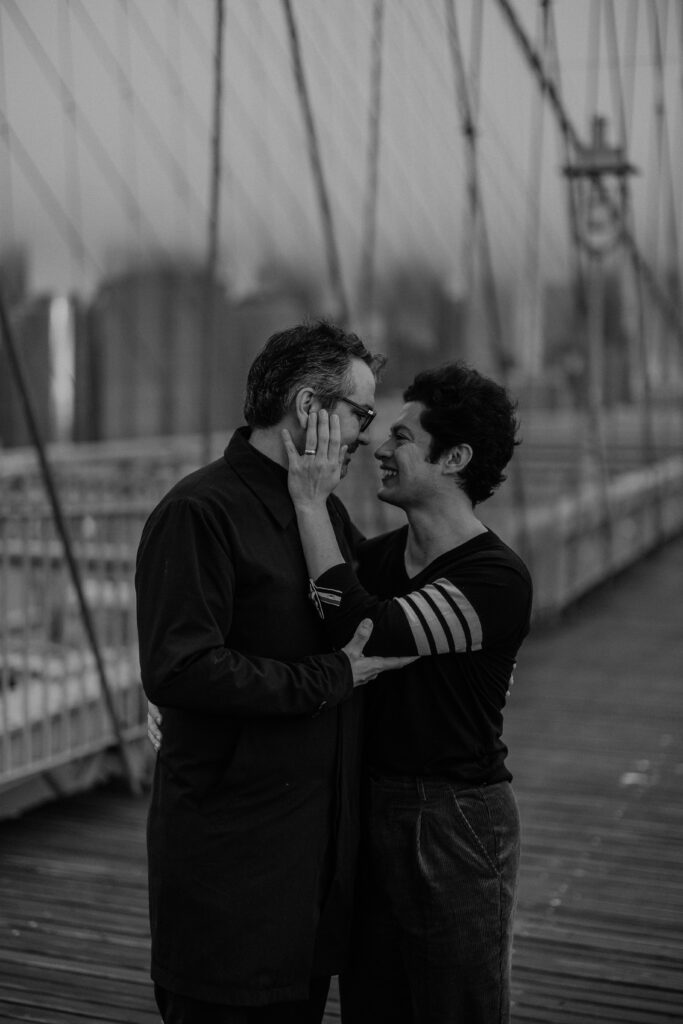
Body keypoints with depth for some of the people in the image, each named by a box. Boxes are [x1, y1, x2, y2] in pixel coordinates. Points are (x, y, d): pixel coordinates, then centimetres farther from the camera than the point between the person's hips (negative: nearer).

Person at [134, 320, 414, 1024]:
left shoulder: (327, 511, 14)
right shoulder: (199, 512, -15)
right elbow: (177, 670, -25)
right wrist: (326, 679, -19)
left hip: (321, 829, 8)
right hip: (231, 852, -8)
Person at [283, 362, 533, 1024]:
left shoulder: (498, 580, -18)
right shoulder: (380, 555, 6)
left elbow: (364, 633, -30)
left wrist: (311, 501, -25)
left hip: (455, 822, -7)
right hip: (368, 810, 7)